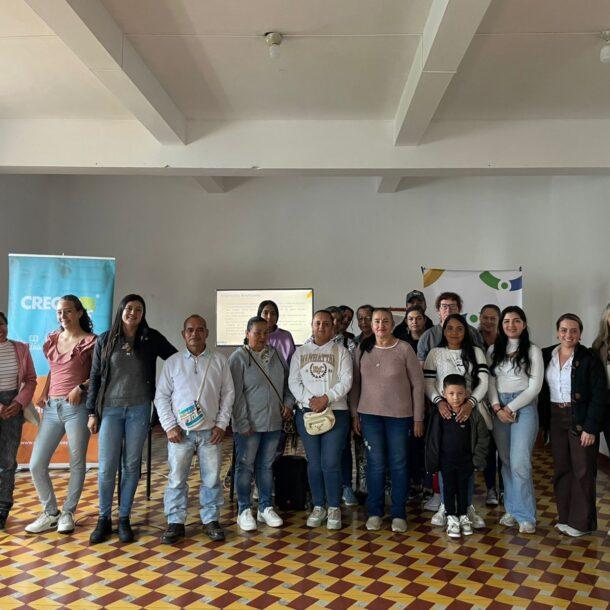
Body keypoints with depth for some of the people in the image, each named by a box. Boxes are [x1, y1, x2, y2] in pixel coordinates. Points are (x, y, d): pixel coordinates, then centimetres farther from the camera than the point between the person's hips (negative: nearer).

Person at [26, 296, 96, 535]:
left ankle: (68, 513, 23)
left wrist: (81, 387, -17)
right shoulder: (52, 339, 12)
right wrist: (43, 394, 9)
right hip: (52, 407, 5)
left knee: (77, 464, 5)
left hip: (77, 408, -5)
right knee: (36, 465, 3)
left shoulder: (90, 342, -4)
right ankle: (50, 513, 20)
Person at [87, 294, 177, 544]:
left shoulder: (152, 338, 1)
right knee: (106, 467, 0)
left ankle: (124, 518, 20)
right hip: (110, 409, 0)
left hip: (139, 409, 0)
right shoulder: (106, 339, 3)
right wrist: (92, 412, 3)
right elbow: (95, 377, 5)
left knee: (131, 465, 7)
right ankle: (104, 519, 17)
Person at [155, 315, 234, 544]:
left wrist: (221, 424, -2)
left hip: (210, 431, 1)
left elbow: (228, 394, 5)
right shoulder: (172, 362, 3)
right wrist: (170, 426, -5)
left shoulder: (219, 361, 4)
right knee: (177, 479, 4)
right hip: (180, 431, 0)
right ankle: (175, 523, 18)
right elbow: (161, 396, 3)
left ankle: (211, 520, 21)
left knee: (211, 479, 7)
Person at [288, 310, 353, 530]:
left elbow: (346, 381, -5)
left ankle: (334, 508, 11)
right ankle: (318, 507, 20)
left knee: (331, 463, -5)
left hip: (335, 412, -2)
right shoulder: (300, 352, 12)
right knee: (313, 463, 7)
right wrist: (309, 400, -12)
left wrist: (326, 398, -16)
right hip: (307, 412, 2)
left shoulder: (340, 351, 5)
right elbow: (293, 382, 4)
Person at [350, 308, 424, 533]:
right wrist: (355, 415, 5)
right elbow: (355, 384, 8)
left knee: (399, 464, 7)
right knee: (375, 464, 8)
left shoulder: (404, 349, -5)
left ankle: (398, 514, 20)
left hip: (400, 415, -2)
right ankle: (374, 512, 21)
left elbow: (417, 384, -2)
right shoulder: (362, 349, 3)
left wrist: (418, 418, -3)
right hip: (370, 414, 2)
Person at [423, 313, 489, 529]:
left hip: (470, 411, 1)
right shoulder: (435, 353, 8)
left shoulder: (476, 352, 9)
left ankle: (468, 506, 17)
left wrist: (470, 403, -14)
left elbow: (483, 381, 1)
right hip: (444, 411, 0)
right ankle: (445, 506, 16)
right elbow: (428, 383, 3)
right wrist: (439, 401, -14)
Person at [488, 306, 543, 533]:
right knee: (506, 462, 8)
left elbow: (535, 386, -5)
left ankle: (525, 515, 1)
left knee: (519, 462, -10)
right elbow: (490, 382, 6)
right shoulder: (493, 351, 10)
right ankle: (511, 509, 19)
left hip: (523, 407, -4)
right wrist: (497, 407, -8)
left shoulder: (533, 350, 0)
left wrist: (510, 408, -9)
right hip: (498, 408, 4)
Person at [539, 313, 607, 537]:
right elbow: (543, 391, 11)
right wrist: (544, 420, 3)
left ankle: (582, 522, 13)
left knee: (583, 470, 2)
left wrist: (591, 428, -16)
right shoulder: (546, 356, 5)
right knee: (561, 468, 10)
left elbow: (599, 394, -11)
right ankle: (565, 516, 22)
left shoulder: (589, 358, -9)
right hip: (556, 418, 5)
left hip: (581, 419, -4)